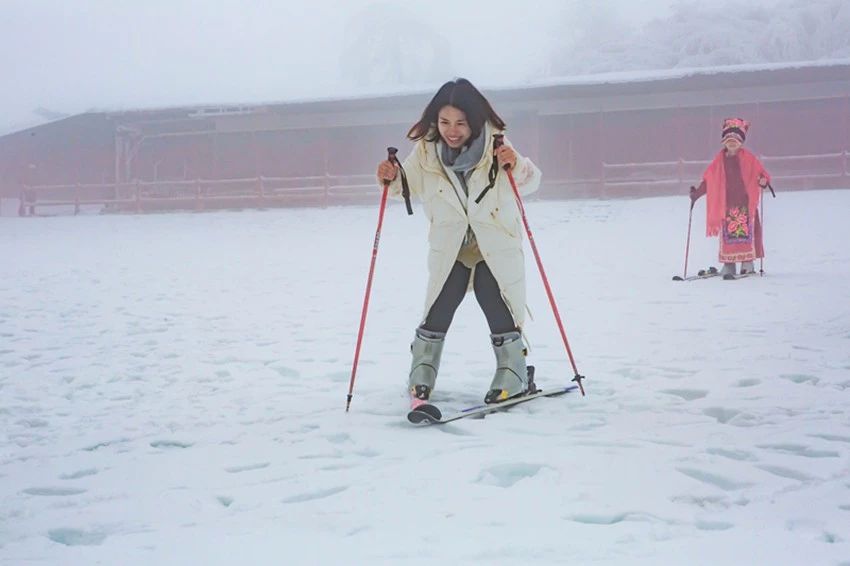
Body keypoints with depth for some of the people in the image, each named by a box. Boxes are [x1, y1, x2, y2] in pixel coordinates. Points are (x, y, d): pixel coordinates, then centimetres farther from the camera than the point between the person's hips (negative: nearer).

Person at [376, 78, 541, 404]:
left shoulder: (495, 145, -14)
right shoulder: (426, 150, -8)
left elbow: (530, 182, -14)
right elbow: (407, 185, 5)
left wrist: (516, 166, -35)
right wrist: (392, 178, -17)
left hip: (497, 246, -2)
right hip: (449, 249, 2)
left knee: (499, 309, -4)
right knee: (438, 311, -4)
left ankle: (513, 375, 13)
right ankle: (421, 373, 15)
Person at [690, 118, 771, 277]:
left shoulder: (748, 158, 2)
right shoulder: (719, 160, 9)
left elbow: (760, 173, -2)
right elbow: (708, 180, 14)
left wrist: (763, 180, -24)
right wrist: (697, 193, 11)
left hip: (745, 201, -2)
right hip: (726, 203, 2)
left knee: (746, 232, -6)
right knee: (727, 234, 0)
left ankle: (747, 262, 3)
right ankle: (728, 264, 4)